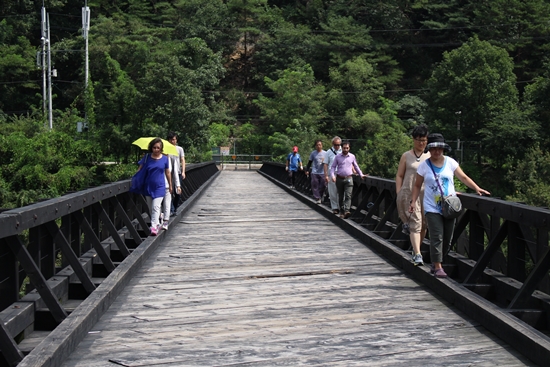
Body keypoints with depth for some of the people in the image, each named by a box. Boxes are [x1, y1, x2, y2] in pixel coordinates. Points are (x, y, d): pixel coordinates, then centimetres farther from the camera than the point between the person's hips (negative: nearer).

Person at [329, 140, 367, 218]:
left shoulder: (352, 156, 8)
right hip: (339, 179, 1)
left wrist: (361, 174, 18)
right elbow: (333, 167, 5)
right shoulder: (338, 157, 4)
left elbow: (356, 166, 21)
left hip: (348, 179, 0)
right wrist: (332, 175, -10)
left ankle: (347, 211, -26)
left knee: (348, 196, -15)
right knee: (340, 197, 7)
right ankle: (342, 212, 17)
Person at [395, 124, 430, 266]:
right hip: (409, 193, -3)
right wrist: (398, 194, 0)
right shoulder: (406, 156, 6)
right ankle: (417, 255, -14)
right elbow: (399, 176, 8)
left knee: (423, 224, 9)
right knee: (415, 223, -11)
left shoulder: (430, 156, 11)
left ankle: (415, 249, 28)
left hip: (427, 194, 3)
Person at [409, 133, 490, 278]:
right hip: (432, 208, -3)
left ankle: (435, 260, 25)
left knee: (447, 239, 7)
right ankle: (437, 267, -6)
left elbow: (463, 177, 4)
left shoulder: (450, 162, 3)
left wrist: (477, 188, -8)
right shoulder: (424, 166, 0)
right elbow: (417, 186, 6)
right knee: (437, 237, -11)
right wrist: (413, 201, -5)